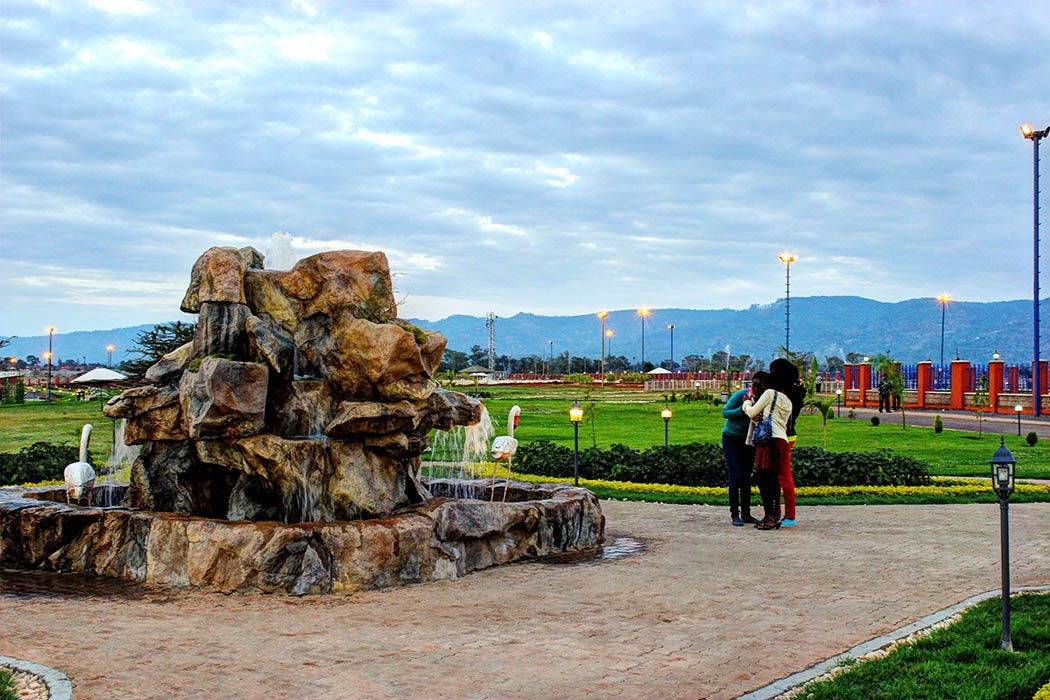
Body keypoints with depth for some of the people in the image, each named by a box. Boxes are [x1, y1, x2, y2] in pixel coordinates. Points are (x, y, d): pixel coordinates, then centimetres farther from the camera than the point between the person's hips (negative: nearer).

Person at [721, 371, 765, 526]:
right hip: (732, 438, -4)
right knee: (735, 476, -10)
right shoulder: (739, 395, -14)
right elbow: (724, 412, -13)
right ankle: (735, 514, -8)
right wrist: (742, 410, -27)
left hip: (748, 440, 4)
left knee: (746, 477, 5)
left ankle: (746, 513, 9)